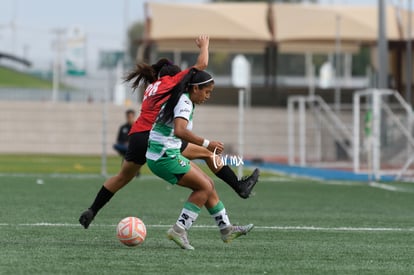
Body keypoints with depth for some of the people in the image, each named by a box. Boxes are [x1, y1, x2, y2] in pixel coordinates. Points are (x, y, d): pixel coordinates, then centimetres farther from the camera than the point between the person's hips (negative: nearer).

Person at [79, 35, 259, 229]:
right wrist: (204, 46, 21)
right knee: (207, 153, 5)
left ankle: (91, 212, 18)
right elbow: (202, 64, 8)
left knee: (123, 177, 21)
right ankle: (240, 187, 4)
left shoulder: (151, 87, 28)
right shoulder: (171, 81, 8)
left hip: (136, 136, 6)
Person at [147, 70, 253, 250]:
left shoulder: (177, 99, 13)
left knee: (208, 184, 14)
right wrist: (206, 144, -31)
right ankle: (179, 229, -7)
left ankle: (226, 228, 21)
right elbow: (179, 131, -33)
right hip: (165, 158, -10)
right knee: (205, 187, -5)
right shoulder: (185, 102, -17)